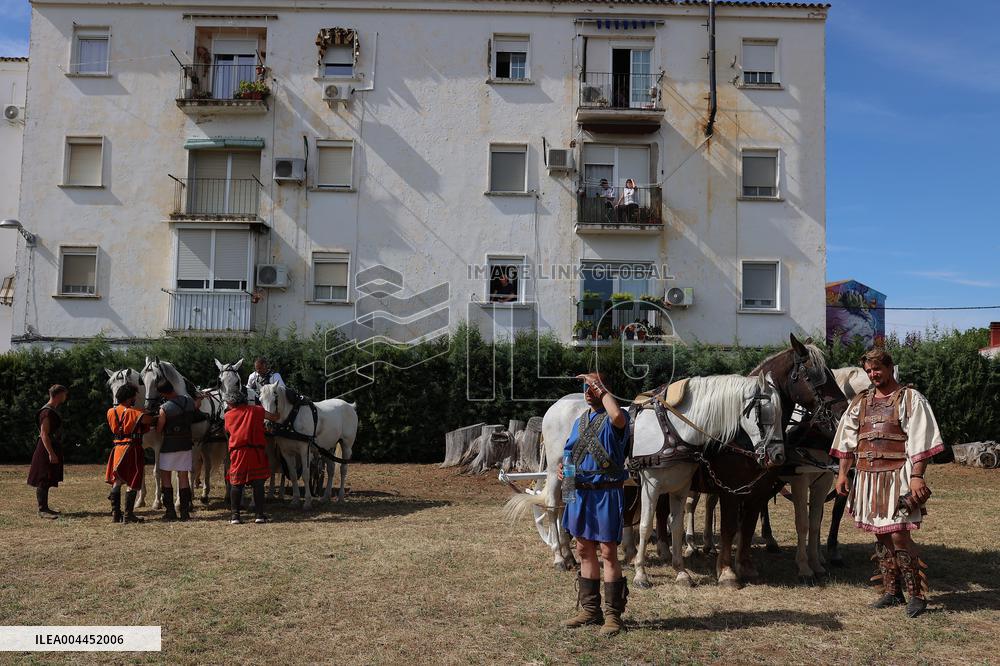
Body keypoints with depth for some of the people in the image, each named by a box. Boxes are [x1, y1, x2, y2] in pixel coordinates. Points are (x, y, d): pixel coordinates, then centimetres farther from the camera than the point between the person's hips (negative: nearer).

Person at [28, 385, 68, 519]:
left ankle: (44, 507, 20)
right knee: (44, 481, -7)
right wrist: (51, 453, -25)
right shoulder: (47, 412, -16)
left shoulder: (53, 410, 15)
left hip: (52, 449, 10)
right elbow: (44, 434, -22)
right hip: (46, 451, -10)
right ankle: (42, 510, -5)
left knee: (47, 481, 14)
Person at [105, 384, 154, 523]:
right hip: (132, 448, -7)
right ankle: (128, 515, -1)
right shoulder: (132, 412, -12)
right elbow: (147, 419, -26)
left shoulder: (111, 412, 9)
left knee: (116, 481, 13)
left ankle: (115, 514, 15)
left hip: (117, 448, 7)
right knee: (133, 483, -1)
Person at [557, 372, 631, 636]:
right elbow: (570, 453, 21)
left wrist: (600, 387, -22)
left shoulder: (614, 420, -8)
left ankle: (613, 614, 8)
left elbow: (618, 415, -34)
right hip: (579, 492, 7)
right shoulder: (580, 421, 14)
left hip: (606, 493, -7)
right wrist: (563, 468, -1)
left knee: (608, 552, -2)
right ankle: (589, 610, 25)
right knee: (584, 550, 13)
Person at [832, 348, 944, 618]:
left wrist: (916, 476, -17)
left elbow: (919, 442, -9)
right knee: (881, 535, 11)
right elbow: (847, 439, 15)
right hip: (868, 477, 6)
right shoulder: (860, 402, 14)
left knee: (898, 535, -11)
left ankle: (917, 594, 4)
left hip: (897, 476, -5)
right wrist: (842, 473, 9)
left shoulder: (910, 399, -2)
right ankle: (891, 591, 22)